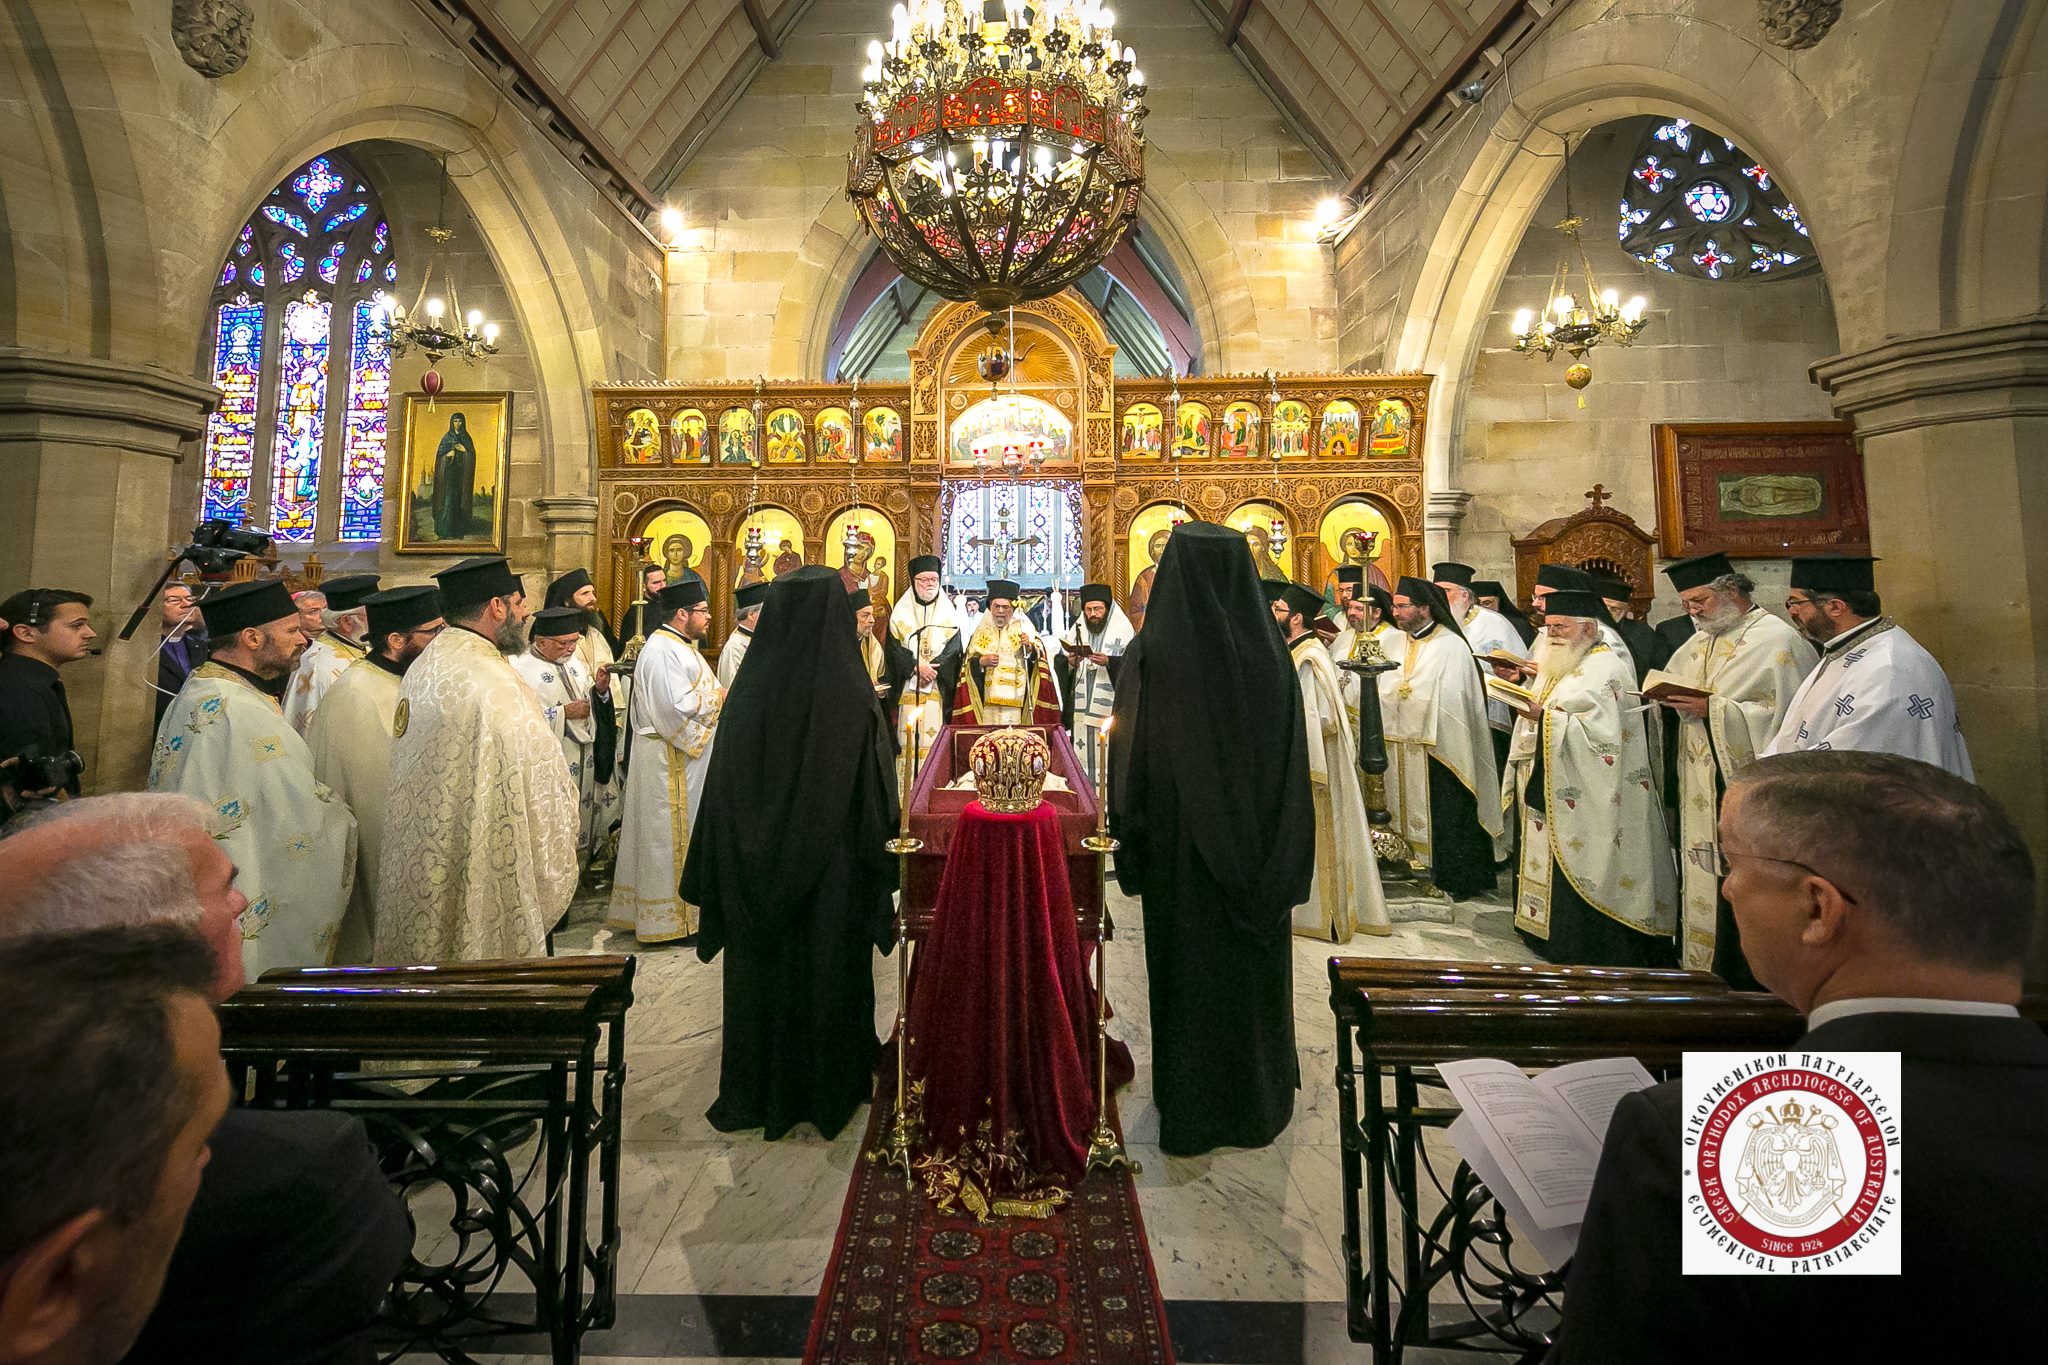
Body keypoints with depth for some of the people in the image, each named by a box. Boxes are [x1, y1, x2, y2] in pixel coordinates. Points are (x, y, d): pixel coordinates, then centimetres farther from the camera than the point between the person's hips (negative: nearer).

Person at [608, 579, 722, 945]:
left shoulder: (678, 646, 15)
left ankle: (684, 909, 27)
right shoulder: (662, 650, -19)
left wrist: (717, 695, 5)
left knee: (685, 832, 16)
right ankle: (672, 920, 10)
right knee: (673, 835, -1)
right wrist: (719, 697, -15)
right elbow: (676, 706, -27)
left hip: (686, 757, 11)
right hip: (670, 761, -11)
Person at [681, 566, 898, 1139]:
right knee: (830, 971, 16)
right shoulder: (854, 699, -18)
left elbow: (723, 791, -6)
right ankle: (830, 1087, 33)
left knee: (762, 975, 18)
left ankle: (760, 1091, 35)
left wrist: (719, 882, 5)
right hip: (833, 874, -1)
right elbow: (878, 799, -12)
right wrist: (881, 872, 2)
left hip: (760, 871, 2)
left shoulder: (749, 693, -12)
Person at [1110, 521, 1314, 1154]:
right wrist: (1288, 862, 8)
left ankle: (1190, 1108, 27)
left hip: (1181, 846, -3)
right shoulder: (1271, 653, -7)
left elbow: (1129, 760, -12)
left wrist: (1130, 847, 0)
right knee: (1254, 964, 19)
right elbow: (1295, 764, -2)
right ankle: (1259, 1096, 37)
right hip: (1257, 850, 3)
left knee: (1189, 966, 13)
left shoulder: (1152, 653, -16)